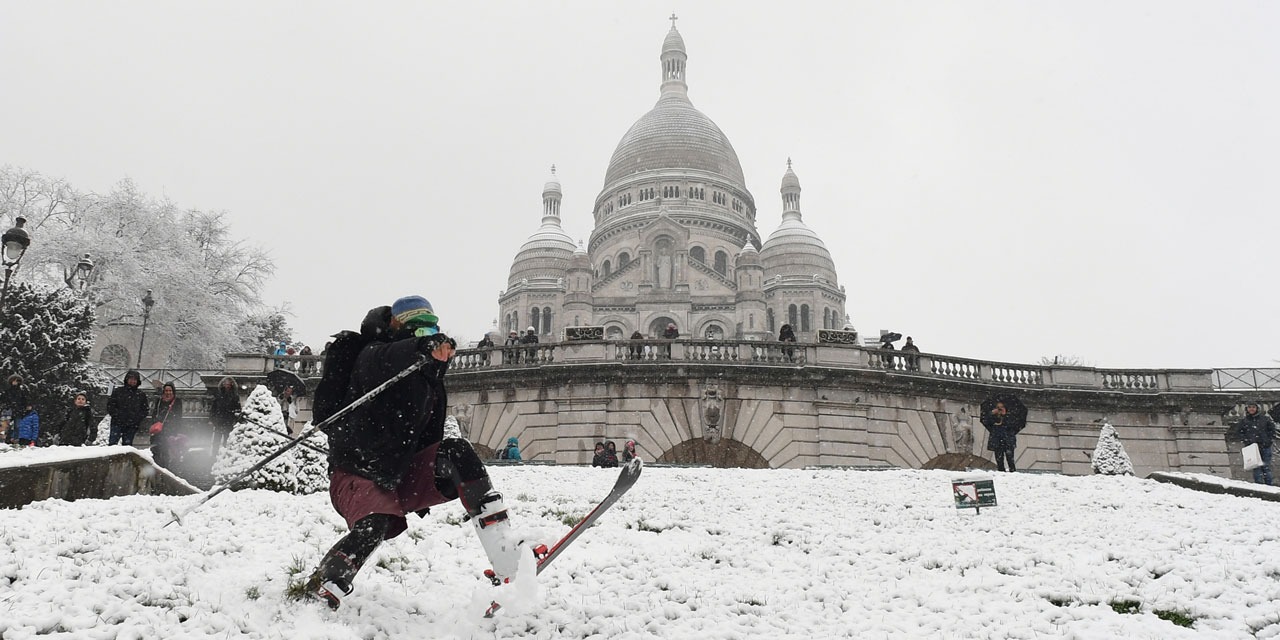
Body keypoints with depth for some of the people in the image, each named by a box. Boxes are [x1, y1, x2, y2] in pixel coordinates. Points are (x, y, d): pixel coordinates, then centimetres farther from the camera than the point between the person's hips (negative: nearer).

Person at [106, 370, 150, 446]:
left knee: (127, 444, 4)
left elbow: (144, 410, 12)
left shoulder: (141, 395, 10)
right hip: (117, 423, -1)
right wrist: (116, 415, -8)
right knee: (112, 443, -8)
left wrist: (137, 418, -4)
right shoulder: (118, 391, 5)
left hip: (132, 426, 1)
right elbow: (110, 405, 4)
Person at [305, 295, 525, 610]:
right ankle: (317, 591, -19)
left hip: (400, 477, 6)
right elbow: (381, 363, -33)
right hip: (357, 474, -6)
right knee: (376, 524, -36)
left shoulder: (431, 379, 17)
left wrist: (425, 490, 25)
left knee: (457, 451, -19)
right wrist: (423, 347, -53)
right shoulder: (375, 355, -6)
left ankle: (507, 557, -26)